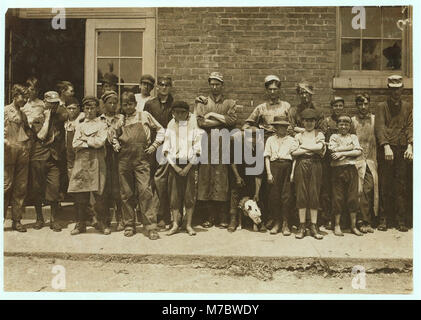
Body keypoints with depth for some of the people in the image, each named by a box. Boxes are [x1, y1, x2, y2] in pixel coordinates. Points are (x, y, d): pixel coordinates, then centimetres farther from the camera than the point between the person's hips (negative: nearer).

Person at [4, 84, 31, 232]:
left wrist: (29, 140, 11)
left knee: (21, 187, 4)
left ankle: (17, 220, 11)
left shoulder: (23, 114, 21)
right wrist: (5, 141, -19)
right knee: (6, 185, -7)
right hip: (9, 152, -5)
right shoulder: (5, 111, 3)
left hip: (23, 153, 6)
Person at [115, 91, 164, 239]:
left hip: (142, 159, -3)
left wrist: (154, 145, 2)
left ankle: (151, 226, -6)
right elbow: (115, 136, 29)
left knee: (145, 191, -10)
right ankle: (129, 225, 17)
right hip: (124, 159, 3)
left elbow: (160, 130, 13)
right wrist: (115, 145, 8)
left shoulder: (144, 115, 10)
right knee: (126, 193, 5)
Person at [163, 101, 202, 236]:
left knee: (190, 195, 0)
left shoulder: (193, 125, 2)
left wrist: (188, 167, -8)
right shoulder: (170, 126, 7)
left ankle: (188, 224, 8)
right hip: (174, 165, 1)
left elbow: (197, 150, -2)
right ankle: (175, 224, 8)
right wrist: (175, 167, -7)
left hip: (190, 165, -1)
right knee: (174, 194, 1)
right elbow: (166, 149, 4)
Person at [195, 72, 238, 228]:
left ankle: (223, 217, 1)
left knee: (221, 179, -5)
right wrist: (222, 121, -3)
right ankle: (209, 216, 5)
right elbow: (199, 122, -2)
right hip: (206, 144, 1)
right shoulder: (202, 102, 15)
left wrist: (214, 115, -5)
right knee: (205, 178, -2)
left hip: (222, 145, -1)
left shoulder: (230, 103, 15)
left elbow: (232, 120, -3)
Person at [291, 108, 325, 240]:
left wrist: (303, 146, -2)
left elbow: (320, 146, -6)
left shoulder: (319, 134, 14)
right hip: (301, 165, 0)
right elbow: (293, 151, -1)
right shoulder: (298, 135, 14)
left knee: (314, 195, -1)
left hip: (315, 166, 0)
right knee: (301, 195, -2)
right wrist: (313, 149, -5)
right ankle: (302, 227, 4)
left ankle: (313, 227, 5)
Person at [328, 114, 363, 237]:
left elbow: (358, 152, -1)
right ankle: (337, 225, 10)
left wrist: (342, 153, -9)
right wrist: (350, 147, -4)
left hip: (351, 168, 2)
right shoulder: (334, 137, 10)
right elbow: (333, 150, -7)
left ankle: (353, 225, 10)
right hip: (337, 169, -1)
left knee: (353, 197, 1)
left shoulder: (354, 137, 14)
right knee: (338, 197, 0)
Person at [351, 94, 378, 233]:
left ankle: (366, 221, 2)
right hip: (357, 159, -1)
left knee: (370, 188, -8)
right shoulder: (352, 120, 9)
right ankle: (364, 221, 0)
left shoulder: (374, 119, 10)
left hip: (371, 160, 1)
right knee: (359, 190, -8)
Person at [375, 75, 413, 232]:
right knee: (385, 185, -1)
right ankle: (384, 219, 6)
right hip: (386, 150, -1)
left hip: (402, 150, 2)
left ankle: (401, 220, 8)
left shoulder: (407, 107, 15)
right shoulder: (381, 107, 8)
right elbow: (379, 127, -4)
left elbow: (410, 127, 6)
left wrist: (409, 146, -9)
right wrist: (386, 146, -17)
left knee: (401, 186, 2)